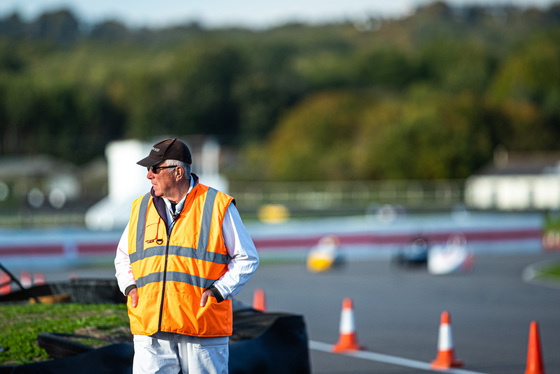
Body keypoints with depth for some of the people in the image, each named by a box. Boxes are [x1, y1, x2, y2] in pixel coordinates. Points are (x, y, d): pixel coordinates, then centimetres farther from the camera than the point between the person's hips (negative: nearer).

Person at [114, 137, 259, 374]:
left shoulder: (218, 207, -1)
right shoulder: (141, 208, 13)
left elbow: (247, 259, 2)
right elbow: (123, 257, 25)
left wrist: (218, 291, -10)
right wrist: (130, 287, 6)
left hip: (203, 327, -3)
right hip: (150, 330, 3)